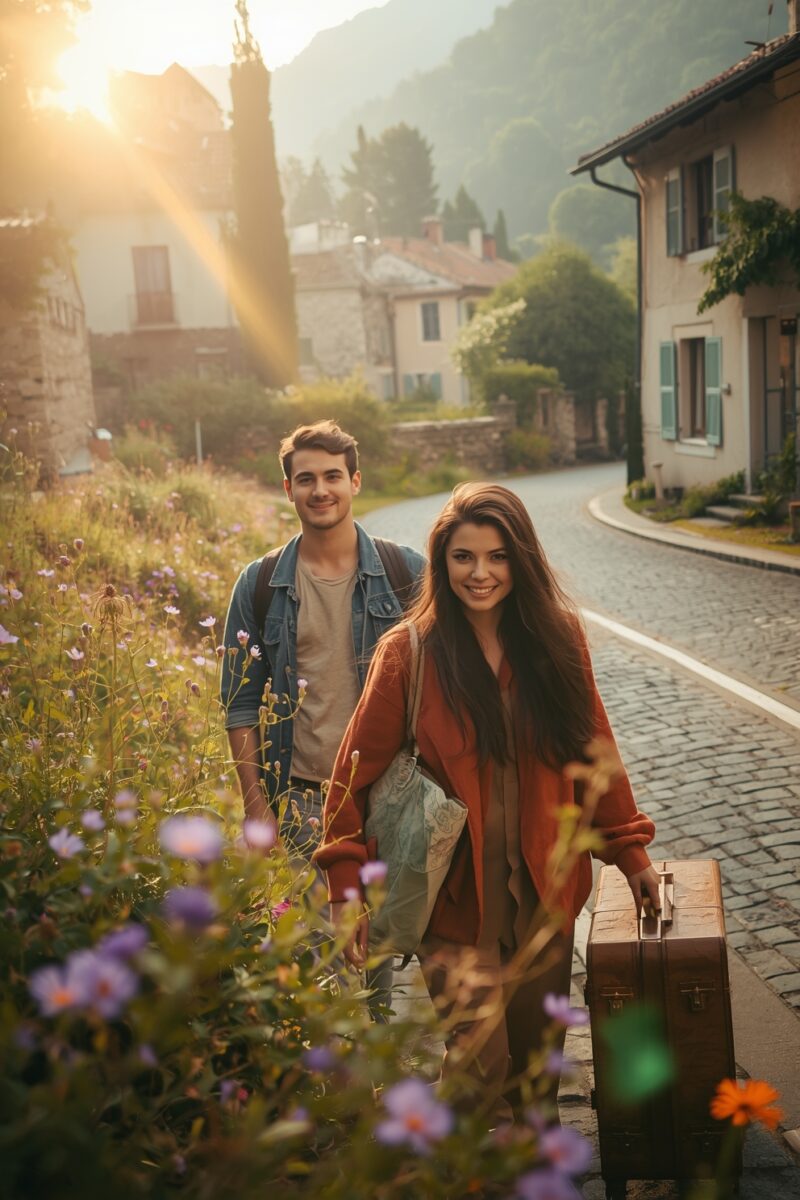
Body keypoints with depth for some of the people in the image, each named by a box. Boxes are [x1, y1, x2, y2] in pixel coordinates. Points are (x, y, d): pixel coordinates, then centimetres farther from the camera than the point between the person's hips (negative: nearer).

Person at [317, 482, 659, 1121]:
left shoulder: (557, 636, -1)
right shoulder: (408, 652, -10)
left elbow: (592, 749, 9)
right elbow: (355, 774, -5)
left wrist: (629, 850, 12)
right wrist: (346, 888, -8)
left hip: (545, 888, 3)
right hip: (455, 896, -3)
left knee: (537, 1054, 15)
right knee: (479, 1060, -4)